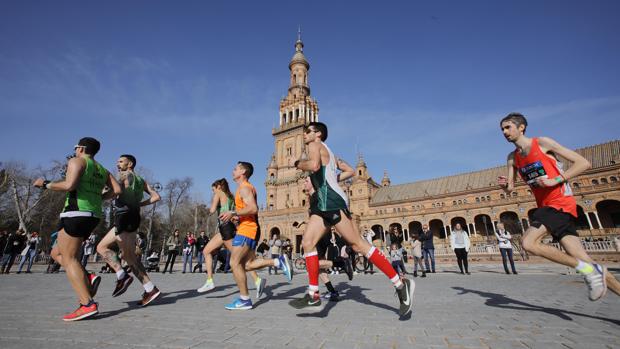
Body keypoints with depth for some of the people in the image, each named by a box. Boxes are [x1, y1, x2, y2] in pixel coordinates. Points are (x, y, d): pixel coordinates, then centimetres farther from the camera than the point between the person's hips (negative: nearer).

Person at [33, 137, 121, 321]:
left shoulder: (77, 161, 0)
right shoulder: (102, 170, 20)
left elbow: (69, 185, -15)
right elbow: (117, 190, 8)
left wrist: (45, 184, 0)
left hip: (76, 213, -8)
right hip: (94, 215, 8)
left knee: (69, 258, -6)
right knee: (57, 253, 21)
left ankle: (88, 305, -13)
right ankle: (87, 278, 2)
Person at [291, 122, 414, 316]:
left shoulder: (315, 145, 1)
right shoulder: (327, 152, 27)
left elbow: (314, 165, -23)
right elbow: (350, 171, 27)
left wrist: (299, 164, -4)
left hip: (332, 201, -10)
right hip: (323, 203, 10)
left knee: (357, 245, -9)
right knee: (307, 242, 4)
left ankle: (400, 284, -1)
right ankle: (313, 295, 6)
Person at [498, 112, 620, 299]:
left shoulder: (542, 143, -6)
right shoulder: (512, 158, 11)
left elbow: (584, 163, -7)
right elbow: (510, 188, 11)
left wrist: (555, 180, -18)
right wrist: (504, 185, -11)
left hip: (560, 203, -6)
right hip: (545, 206, 6)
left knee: (529, 243, -22)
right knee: (583, 261, 4)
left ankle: (587, 269, -7)